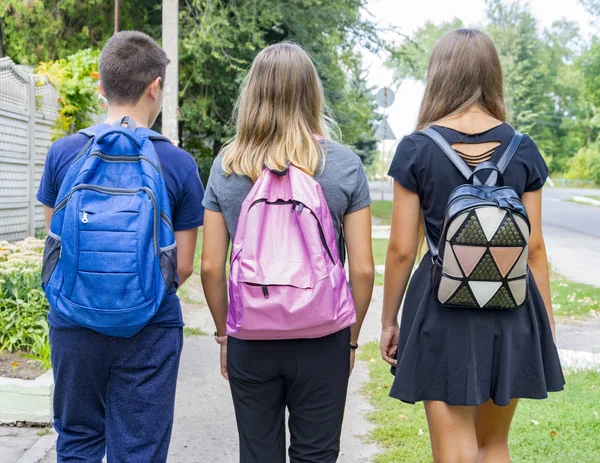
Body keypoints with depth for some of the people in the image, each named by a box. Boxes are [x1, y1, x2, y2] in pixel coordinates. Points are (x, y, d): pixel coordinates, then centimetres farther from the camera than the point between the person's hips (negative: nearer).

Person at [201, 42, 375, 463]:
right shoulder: (344, 165, -6)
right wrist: (352, 337, 8)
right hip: (322, 342, -1)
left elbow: (211, 267, -2)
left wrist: (224, 333, 12)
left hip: (250, 343, 1)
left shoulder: (226, 167, -3)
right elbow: (362, 268, -6)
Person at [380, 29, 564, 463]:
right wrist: (546, 321, 11)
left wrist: (389, 321, 6)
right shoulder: (523, 150, 0)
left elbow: (402, 249, -6)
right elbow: (534, 248, 1)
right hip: (510, 311, 3)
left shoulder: (417, 149, -5)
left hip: (442, 312, -3)